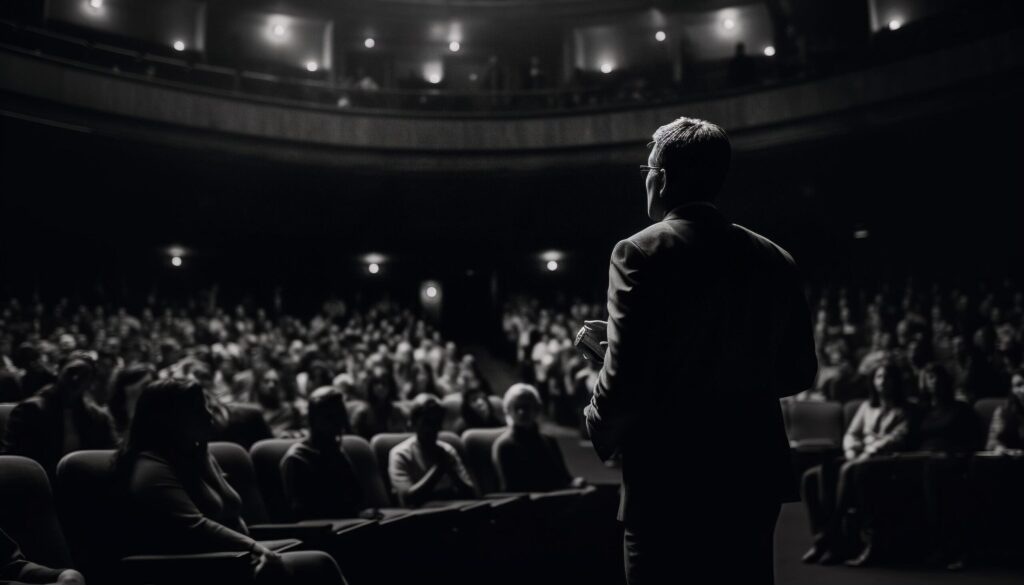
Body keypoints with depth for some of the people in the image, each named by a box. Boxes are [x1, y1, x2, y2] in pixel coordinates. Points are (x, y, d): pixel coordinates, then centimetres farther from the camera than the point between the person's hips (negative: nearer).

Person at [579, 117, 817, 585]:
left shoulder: (640, 253, -12)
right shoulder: (774, 259, 4)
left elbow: (624, 379, -18)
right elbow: (798, 374, 10)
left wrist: (600, 431, 2)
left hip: (668, 483, -5)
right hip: (752, 477, 5)